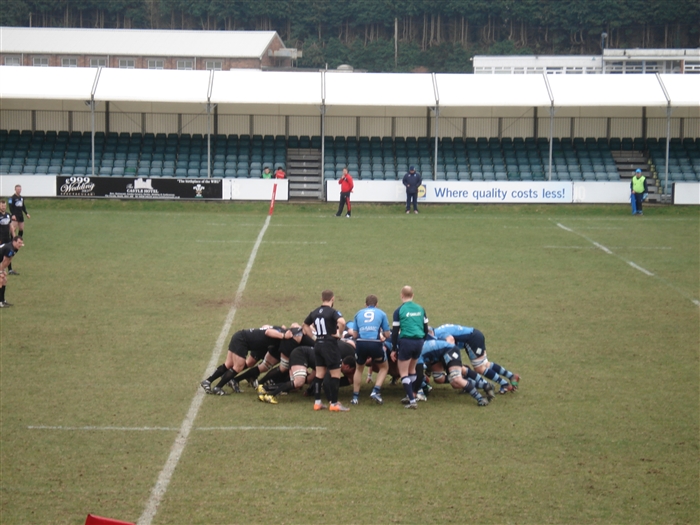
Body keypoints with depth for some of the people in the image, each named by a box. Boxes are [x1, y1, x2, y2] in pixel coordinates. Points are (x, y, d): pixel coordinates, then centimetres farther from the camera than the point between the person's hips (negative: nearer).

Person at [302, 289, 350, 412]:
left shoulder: (314, 312, 10)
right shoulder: (332, 312, -11)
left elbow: (304, 325, 22)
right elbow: (342, 322, -30)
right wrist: (339, 334, -14)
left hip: (318, 345, 7)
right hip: (330, 345, -7)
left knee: (319, 374, 13)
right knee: (336, 374, -1)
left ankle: (317, 402, 16)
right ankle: (334, 404, -2)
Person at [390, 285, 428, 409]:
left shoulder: (399, 311, -2)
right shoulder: (420, 309, 10)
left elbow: (395, 331, -2)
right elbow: (426, 329, 13)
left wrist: (393, 349, 4)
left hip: (406, 342, -5)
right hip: (419, 341, 5)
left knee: (403, 372, 3)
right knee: (412, 368, 24)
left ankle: (412, 400, -7)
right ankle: (410, 395, 29)